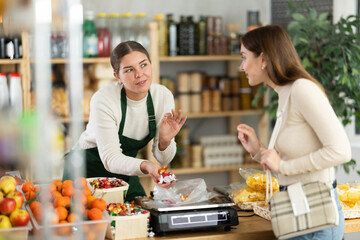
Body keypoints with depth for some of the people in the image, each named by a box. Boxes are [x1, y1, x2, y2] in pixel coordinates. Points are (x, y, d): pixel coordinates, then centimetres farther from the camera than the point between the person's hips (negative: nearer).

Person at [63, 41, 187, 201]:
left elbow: (163, 159, -8)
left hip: (125, 173, 4)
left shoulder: (163, 96, -14)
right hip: (87, 172, -4)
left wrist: (165, 141, -31)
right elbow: (110, 158, -30)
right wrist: (145, 166, -48)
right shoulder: (103, 100, -27)